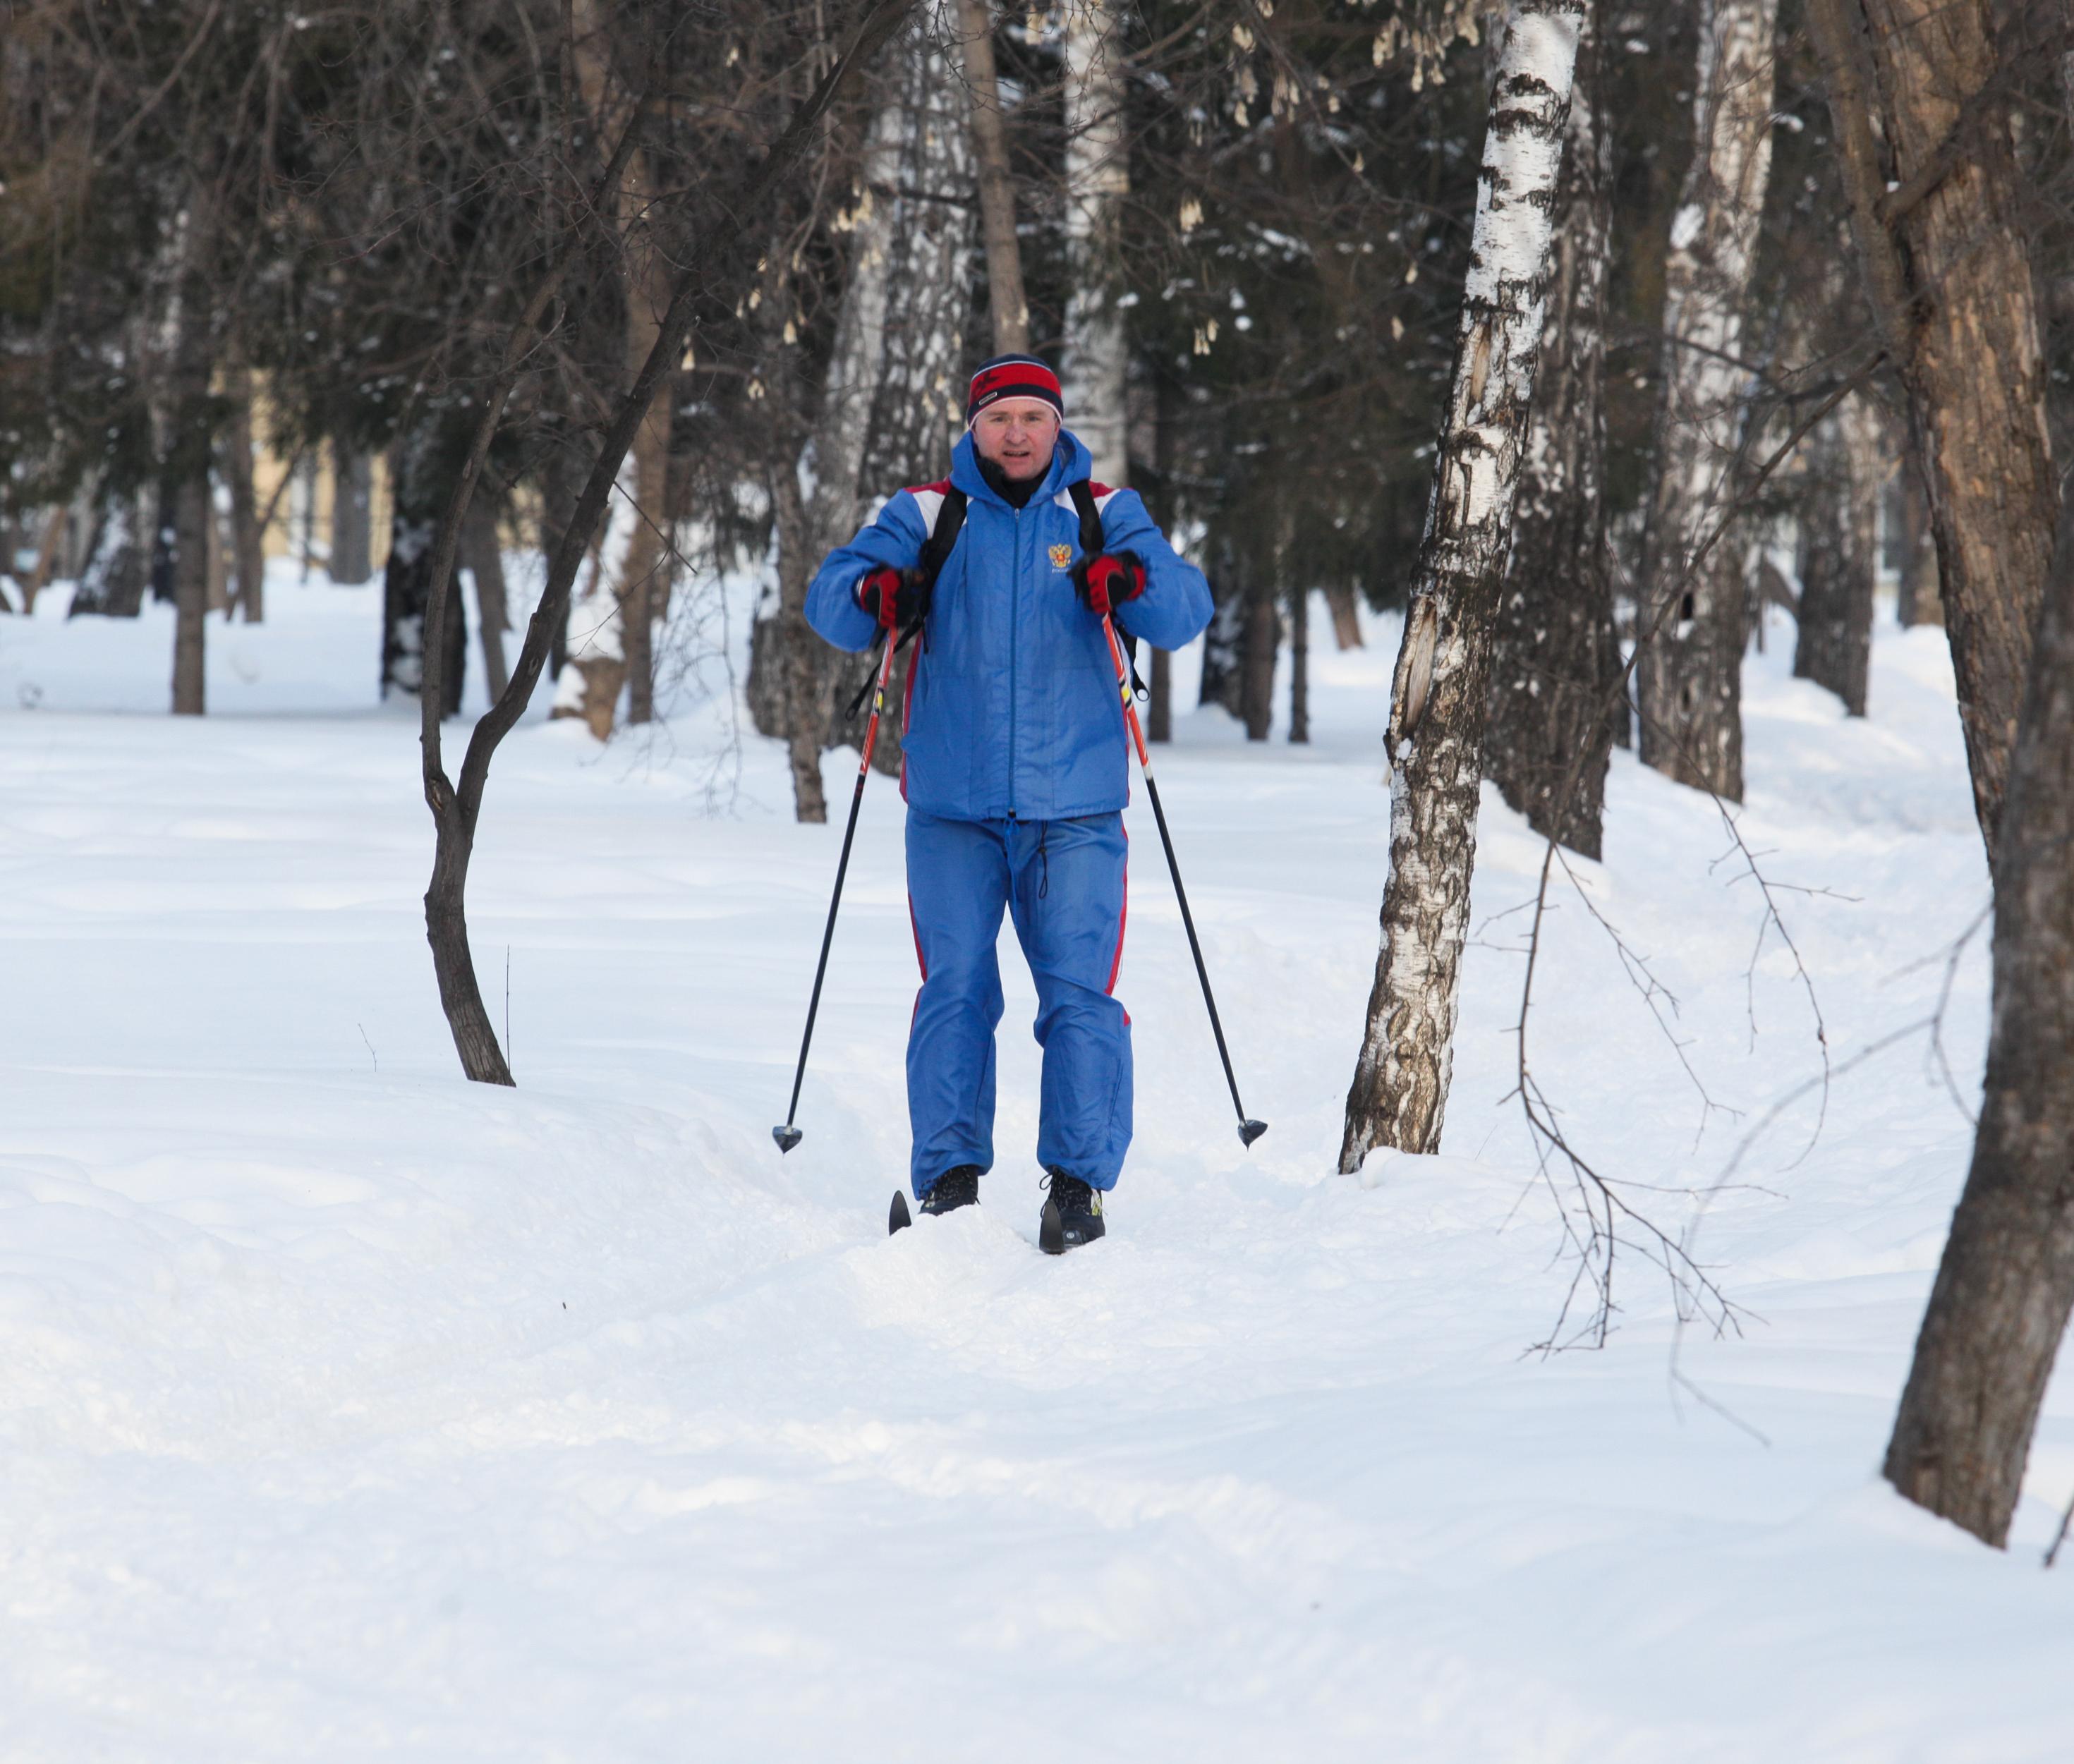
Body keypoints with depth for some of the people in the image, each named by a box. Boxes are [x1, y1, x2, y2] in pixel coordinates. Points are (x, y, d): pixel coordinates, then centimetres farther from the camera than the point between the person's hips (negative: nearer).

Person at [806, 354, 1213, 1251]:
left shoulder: (1103, 515, 7)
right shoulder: (927, 516, 8)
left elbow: (1185, 611, -3)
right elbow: (830, 596, 0)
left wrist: (1137, 584, -26)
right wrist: (875, 595, -23)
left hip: (1074, 808, 0)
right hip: (951, 807, 0)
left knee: (1080, 996, -5)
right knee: (955, 991, -3)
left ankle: (1078, 1181, -2)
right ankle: (949, 1174, 1)